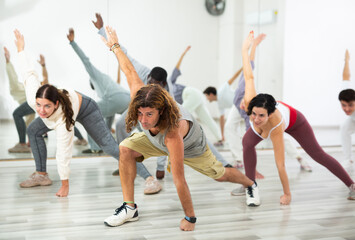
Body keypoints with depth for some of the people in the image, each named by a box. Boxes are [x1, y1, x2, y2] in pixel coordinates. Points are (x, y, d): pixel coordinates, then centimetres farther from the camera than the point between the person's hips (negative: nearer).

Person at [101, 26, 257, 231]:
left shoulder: (172, 132, -50)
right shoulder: (141, 99, -38)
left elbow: (179, 181, -45)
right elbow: (130, 71, -19)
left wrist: (190, 219, -36)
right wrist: (115, 46, -2)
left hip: (191, 145, -4)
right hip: (155, 138, 4)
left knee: (219, 175, 16)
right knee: (126, 149, -21)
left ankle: (251, 184, 52)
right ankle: (130, 208, -10)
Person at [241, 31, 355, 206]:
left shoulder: (275, 128, -47)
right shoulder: (250, 104, -41)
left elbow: (280, 165, -41)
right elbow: (249, 77, -31)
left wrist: (287, 194, -33)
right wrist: (245, 48, -22)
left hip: (294, 121, -4)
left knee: (318, 155, 4)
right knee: (247, 143, -19)